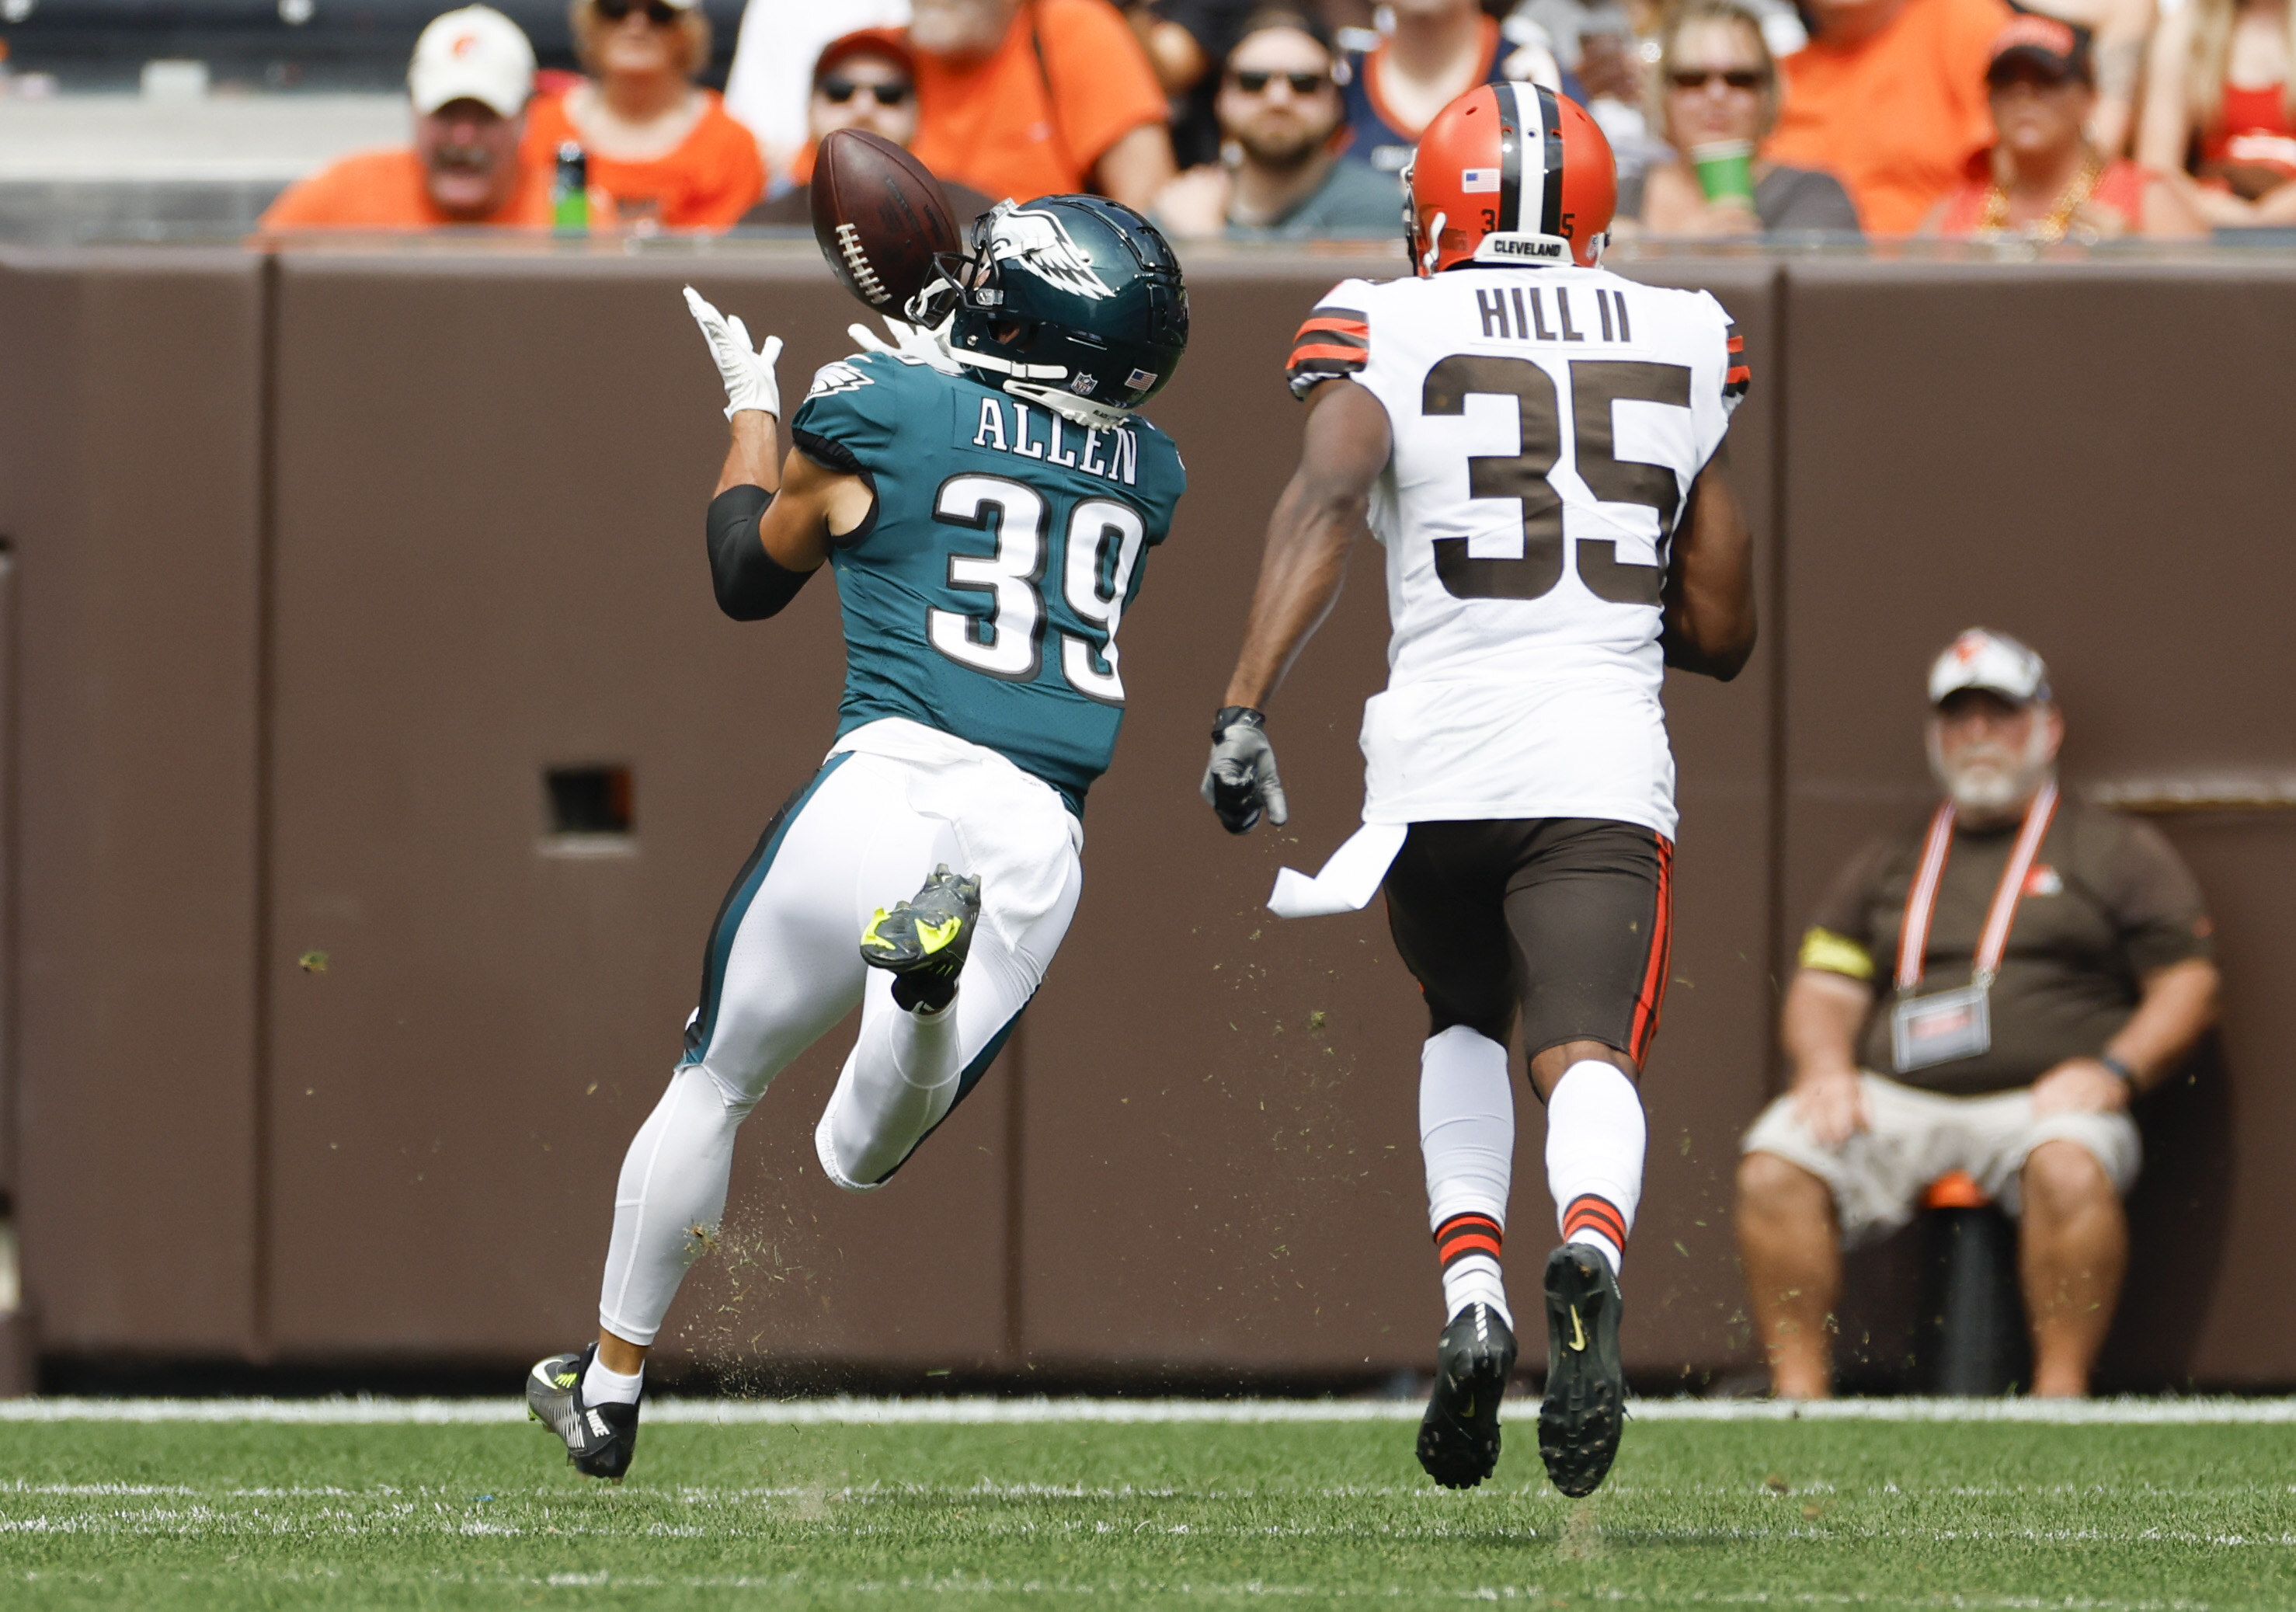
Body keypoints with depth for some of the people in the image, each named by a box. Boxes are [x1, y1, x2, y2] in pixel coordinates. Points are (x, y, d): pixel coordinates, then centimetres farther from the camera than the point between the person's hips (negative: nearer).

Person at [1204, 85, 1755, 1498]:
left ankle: (1473, 1290, 5)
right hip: (1605, 769, 0)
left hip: (1435, 765, 0)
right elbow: (1722, 633, 16)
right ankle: (1591, 1250, -43)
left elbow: (1328, 494, -15)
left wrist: (1247, 707, -19)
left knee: (1465, 1022, 25)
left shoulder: (1383, 331, 6)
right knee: (1590, 1053, -10)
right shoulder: (1687, 345, 14)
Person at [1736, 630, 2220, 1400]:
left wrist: (2115, 1069, -10)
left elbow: (2189, 983, 9)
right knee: (1774, 1167, -26)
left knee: (2069, 1167, -39)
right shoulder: (1891, 862, 26)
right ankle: (1798, 1389, -23)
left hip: (2040, 1102, -3)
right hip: (1895, 1102, 3)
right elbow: (1825, 986, 21)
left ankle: (2060, 1392, -35)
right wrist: (1825, 1066, -2)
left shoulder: (2117, 852, 15)